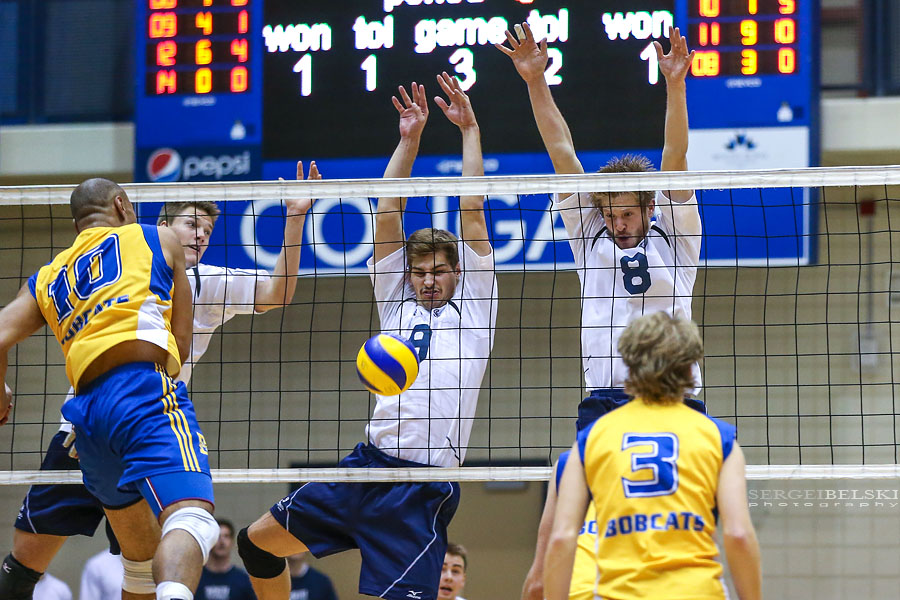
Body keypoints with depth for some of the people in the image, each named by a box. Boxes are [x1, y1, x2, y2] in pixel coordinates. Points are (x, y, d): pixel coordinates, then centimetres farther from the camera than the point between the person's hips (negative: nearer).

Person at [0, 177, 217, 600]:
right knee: (192, 517, -27)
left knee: (141, 557, 20)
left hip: (87, 408, 6)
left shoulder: (46, 280, 29)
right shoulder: (158, 240, 21)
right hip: (146, 391, -6)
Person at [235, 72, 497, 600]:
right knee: (257, 542, 7)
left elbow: (472, 214, 7)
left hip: (426, 491, -5)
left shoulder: (473, 306, 10)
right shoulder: (397, 303, 18)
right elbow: (387, 216, 13)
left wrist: (470, 131, 9)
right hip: (369, 464, 5)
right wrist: (409, 140, 9)